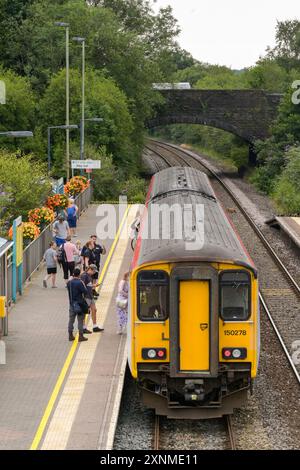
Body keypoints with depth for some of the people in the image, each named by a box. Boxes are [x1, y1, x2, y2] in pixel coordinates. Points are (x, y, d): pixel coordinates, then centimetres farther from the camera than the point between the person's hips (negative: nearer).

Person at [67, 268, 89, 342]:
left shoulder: (69, 283, 1)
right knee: (80, 320, 2)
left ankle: (70, 335, 17)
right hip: (79, 304, -6)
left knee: (71, 320, 13)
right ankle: (81, 336, 5)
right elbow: (85, 292, -16)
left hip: (72, 303, 6)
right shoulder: (79, 283, -17)